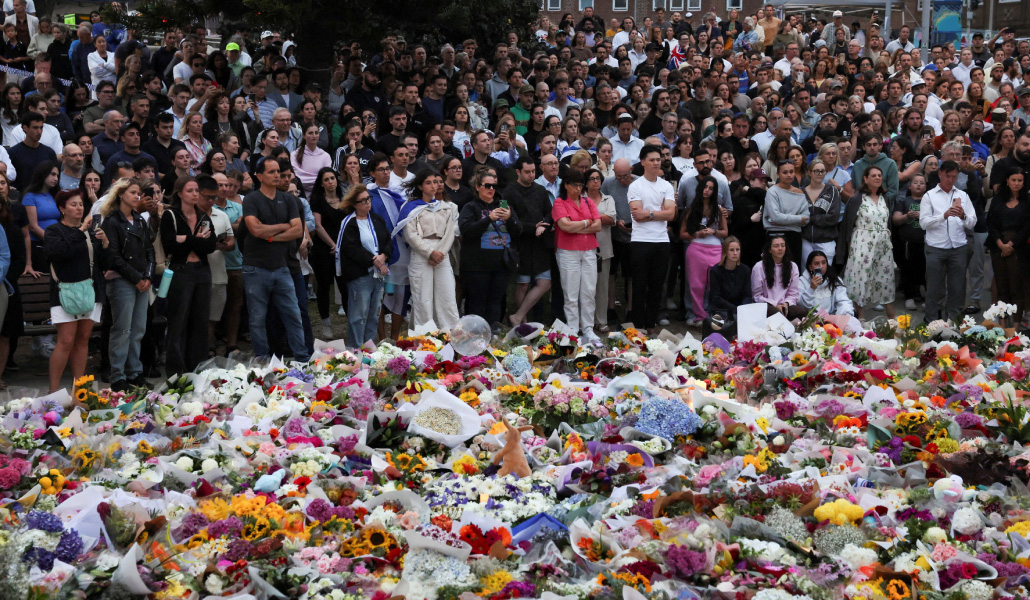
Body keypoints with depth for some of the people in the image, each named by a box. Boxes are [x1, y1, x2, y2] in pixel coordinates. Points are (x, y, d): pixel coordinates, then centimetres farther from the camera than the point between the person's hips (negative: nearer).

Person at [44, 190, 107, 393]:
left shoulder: (91, 231, 17)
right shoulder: (54, 231, 3)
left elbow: (103, 264, 14)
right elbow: (58, 252, -20)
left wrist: (105, 243, -3)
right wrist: (81, 231, -19)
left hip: (91, 291, 5)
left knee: (83, 340, 7)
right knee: (66, 341, -10)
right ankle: (54, 390, -4)